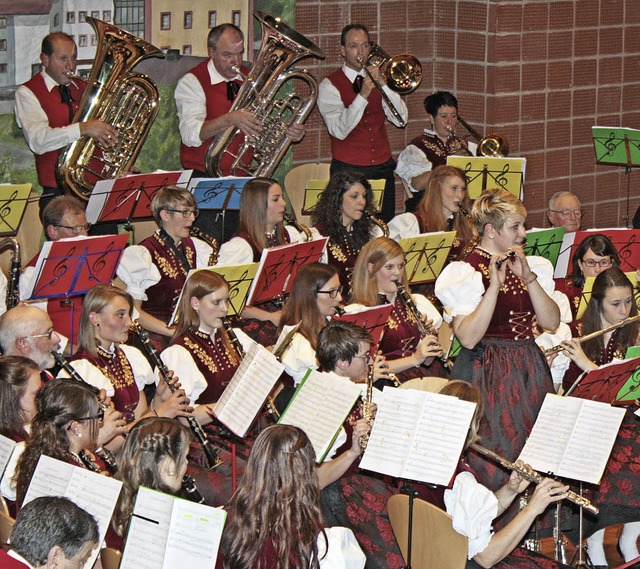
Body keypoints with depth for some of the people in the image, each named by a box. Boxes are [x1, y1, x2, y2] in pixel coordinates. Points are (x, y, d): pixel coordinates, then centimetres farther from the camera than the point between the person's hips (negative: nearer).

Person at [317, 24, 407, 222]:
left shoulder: (376, 79, 12)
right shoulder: (330, 85, -2)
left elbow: (400, 120, -1)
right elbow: (339, 131, -16)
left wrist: (383, 85, -12)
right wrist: (362, 95, -24)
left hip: (382, 167, 4)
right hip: (348, 169, -4)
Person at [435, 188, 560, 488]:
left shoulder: (526, 265, 10)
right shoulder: (466, 272, -9)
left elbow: (551, 322, 0)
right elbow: (468, 337, -21)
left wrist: (529, 277, -11)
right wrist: (495, 284, -24)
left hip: (530, 373, 6)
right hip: (488, 377, -6)